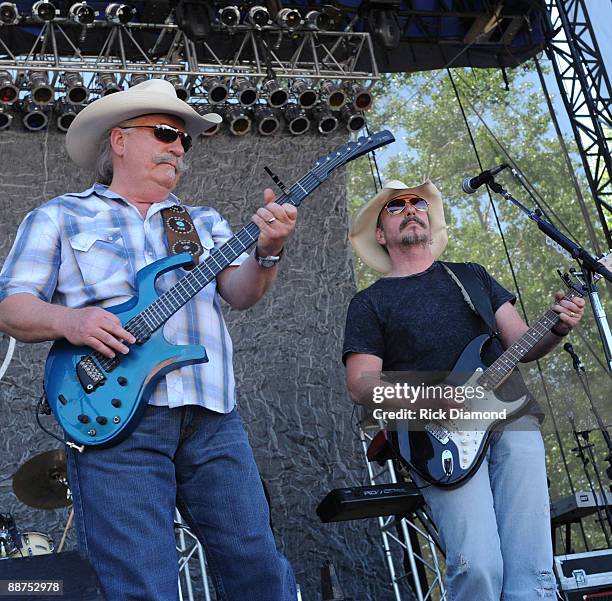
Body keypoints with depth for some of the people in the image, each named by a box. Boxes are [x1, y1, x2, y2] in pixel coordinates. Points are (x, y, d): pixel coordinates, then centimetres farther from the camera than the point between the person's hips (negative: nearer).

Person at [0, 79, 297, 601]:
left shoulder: (206, 221, 21)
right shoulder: (60, 217, 12)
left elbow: (240, 292, 6)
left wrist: (266, 252, -15)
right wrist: (67, 320, -15)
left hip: (213, 418, 4)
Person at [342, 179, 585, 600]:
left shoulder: (472, 276, 23)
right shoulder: (369, 303, 13)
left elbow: (522, 344, 18)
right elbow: (361, 385, 2)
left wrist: (557, 329, -4)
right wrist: (428, 400, -14)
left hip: (509, 412, 3)